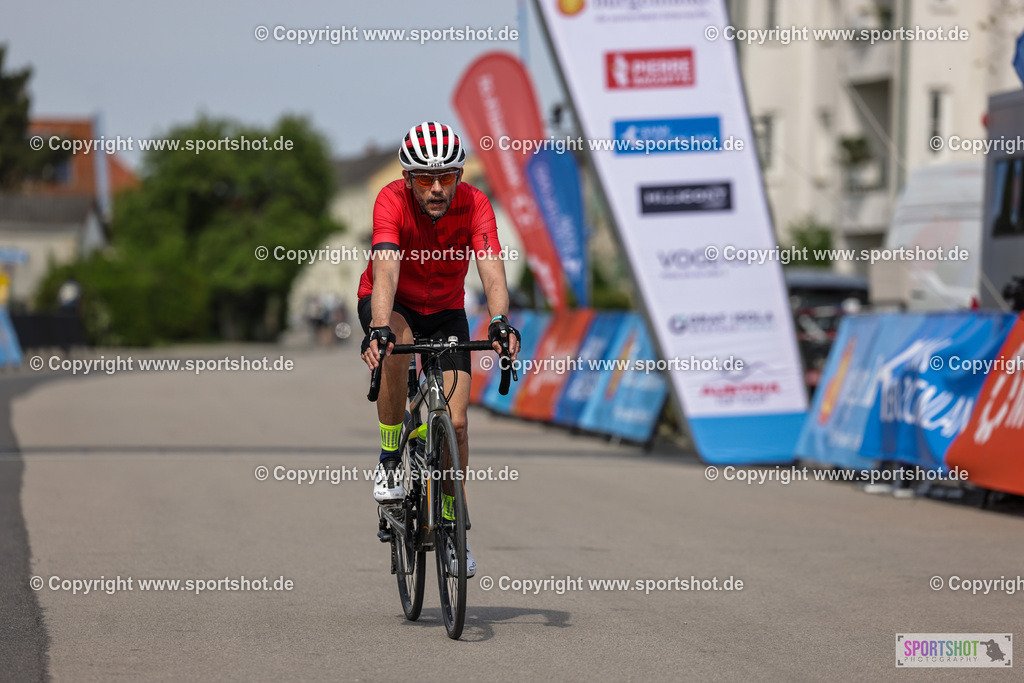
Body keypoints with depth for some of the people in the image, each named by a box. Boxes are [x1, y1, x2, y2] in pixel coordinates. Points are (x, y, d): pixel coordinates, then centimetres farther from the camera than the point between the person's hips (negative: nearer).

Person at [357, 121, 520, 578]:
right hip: (391, 306, -2)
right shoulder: (392, 201, -29)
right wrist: (378, 329, -59)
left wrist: (500, 322, -56)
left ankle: (451, 523, 12)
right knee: (395, 350, -38)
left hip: (445, 312, 2)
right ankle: (389, 460, -19)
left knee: (455, 421, -9)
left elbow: (491, 267, -36)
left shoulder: (474, 205, -25)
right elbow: (386, 268, -43)